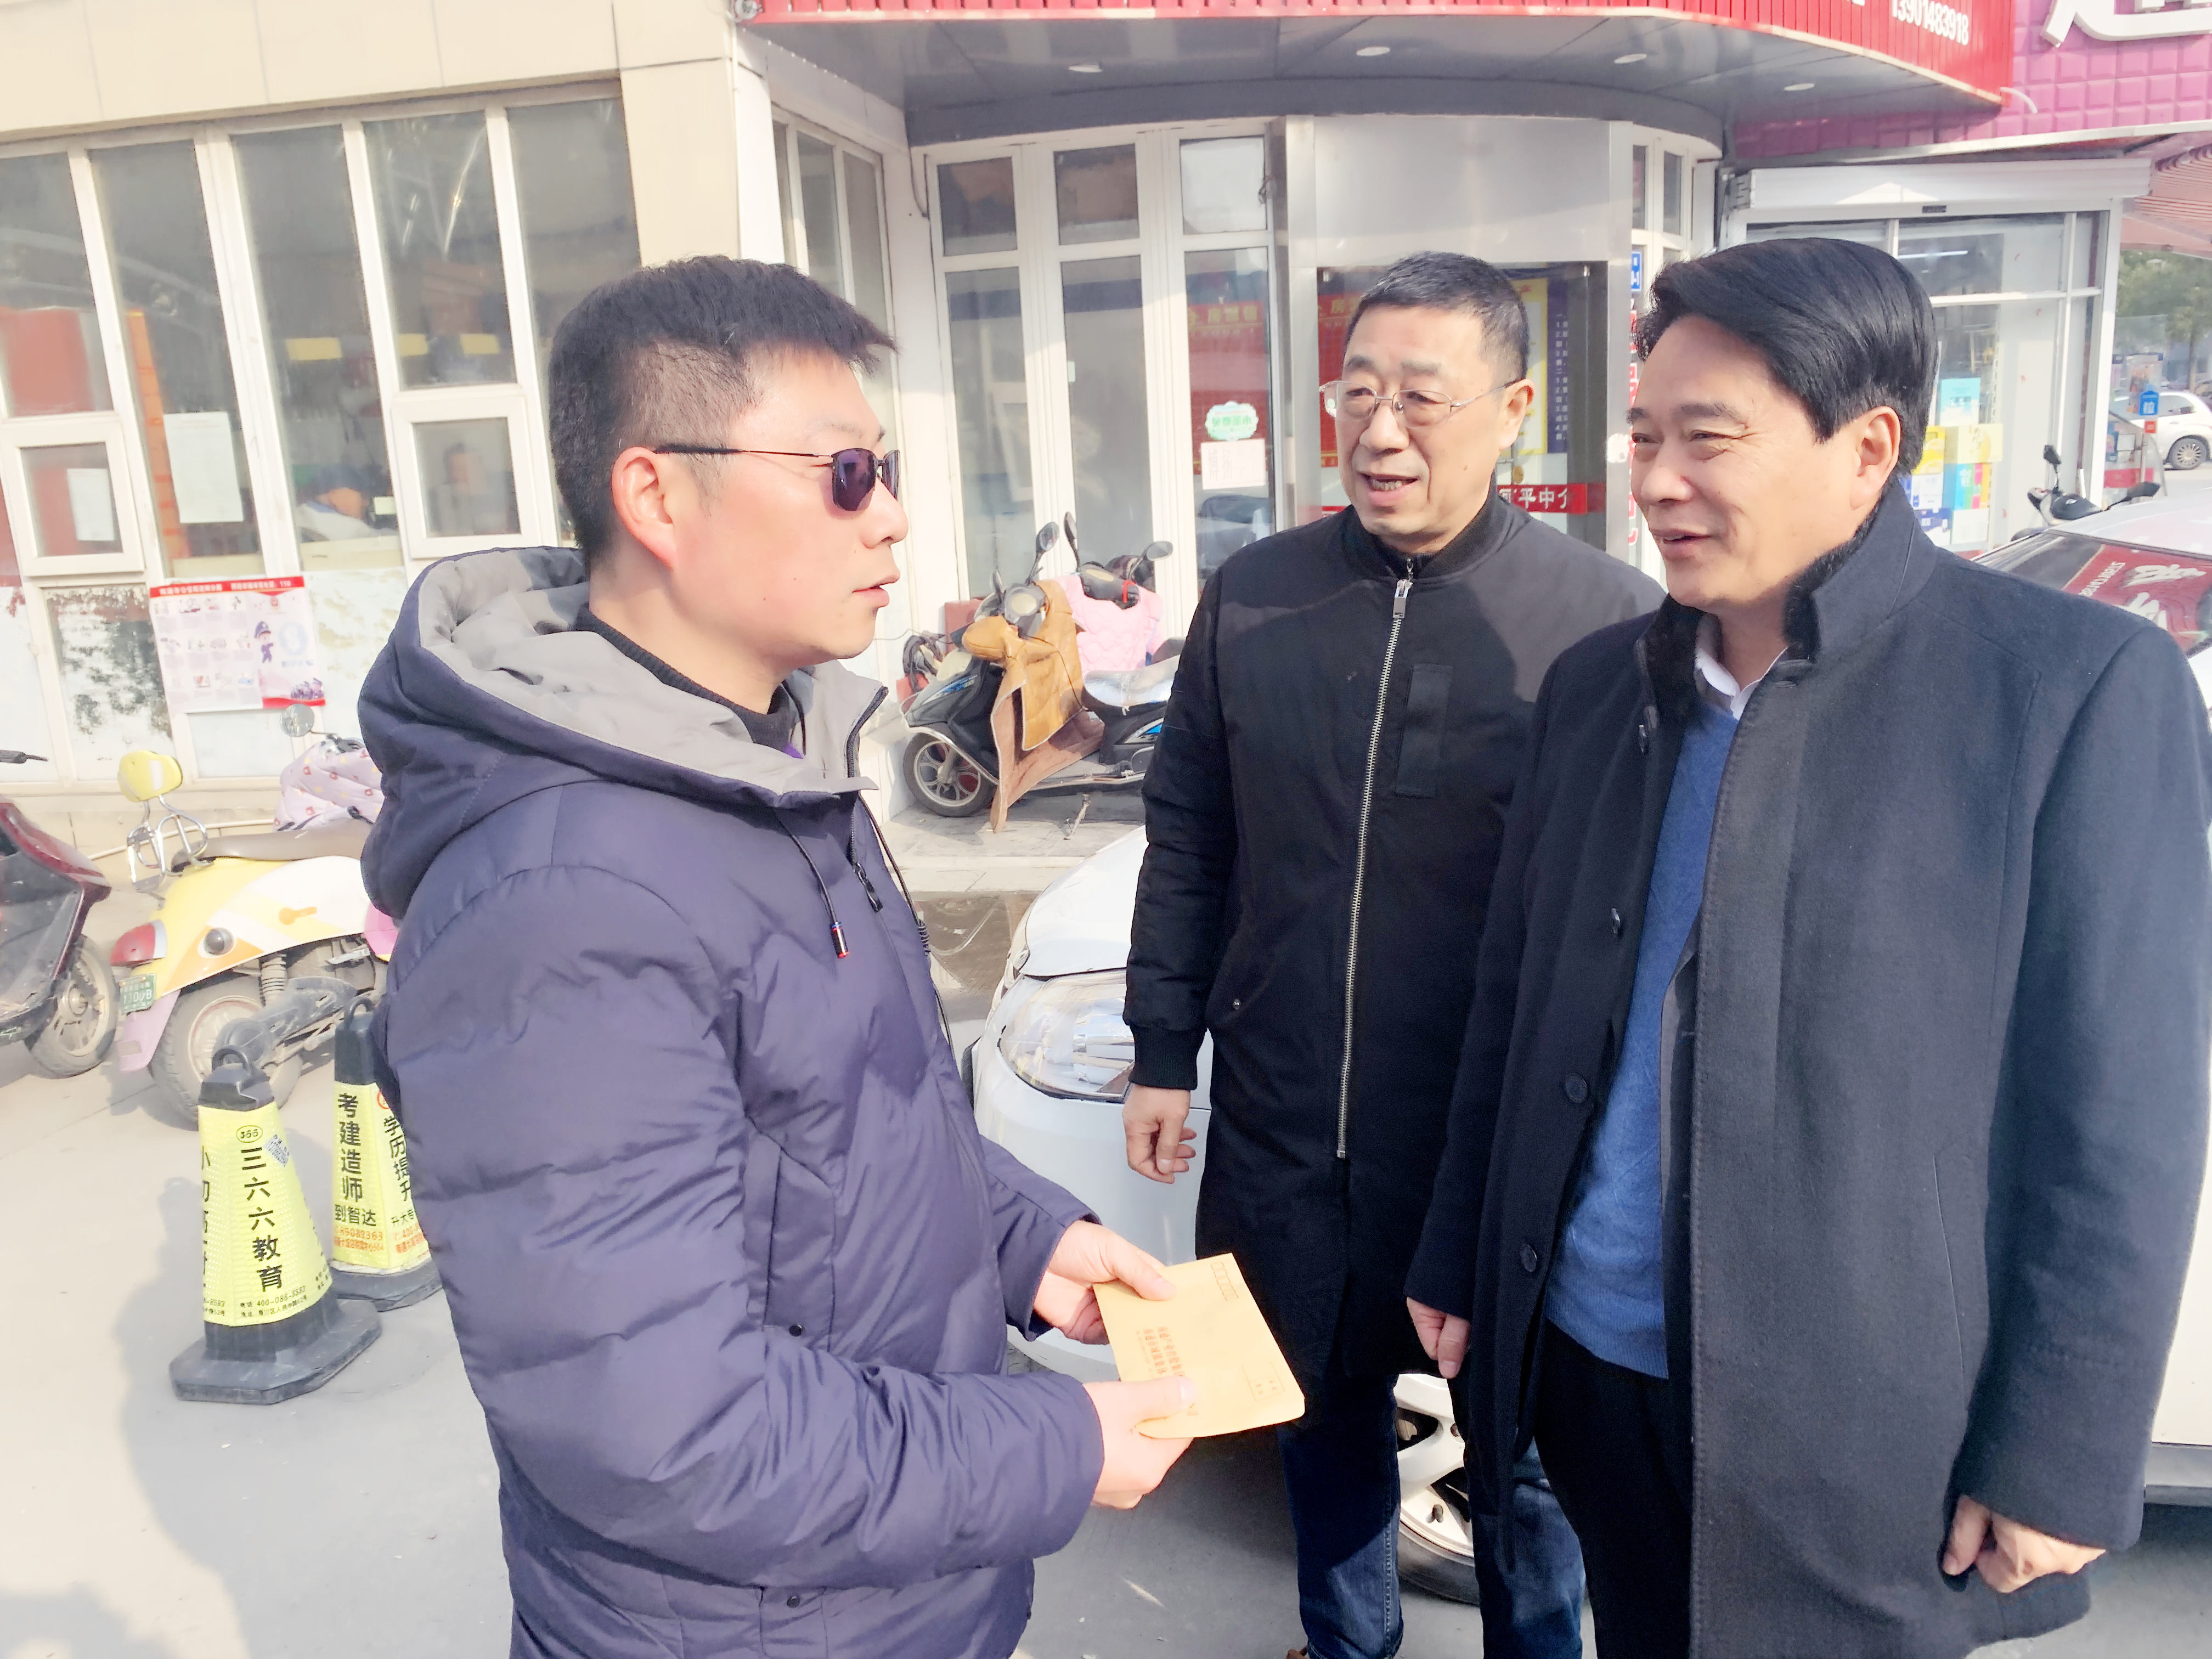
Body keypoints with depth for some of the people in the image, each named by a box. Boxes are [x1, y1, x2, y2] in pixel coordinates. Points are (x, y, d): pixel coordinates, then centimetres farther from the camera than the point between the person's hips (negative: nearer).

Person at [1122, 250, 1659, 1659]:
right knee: (1324, 1416, 23)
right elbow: (1188, 843, 6)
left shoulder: (1607, 619, -12)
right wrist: (1164, 1054, 7)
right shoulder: (1255, 596, -1)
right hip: (1284, 1128, 4)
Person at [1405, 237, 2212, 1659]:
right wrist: (1459, 1262, 10)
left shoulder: (2083, 686, -12)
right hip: (1591, 1356, 5)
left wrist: (2061, 1457, -10)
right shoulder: (1597, 685, 3)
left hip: (1863, 1421, -4)